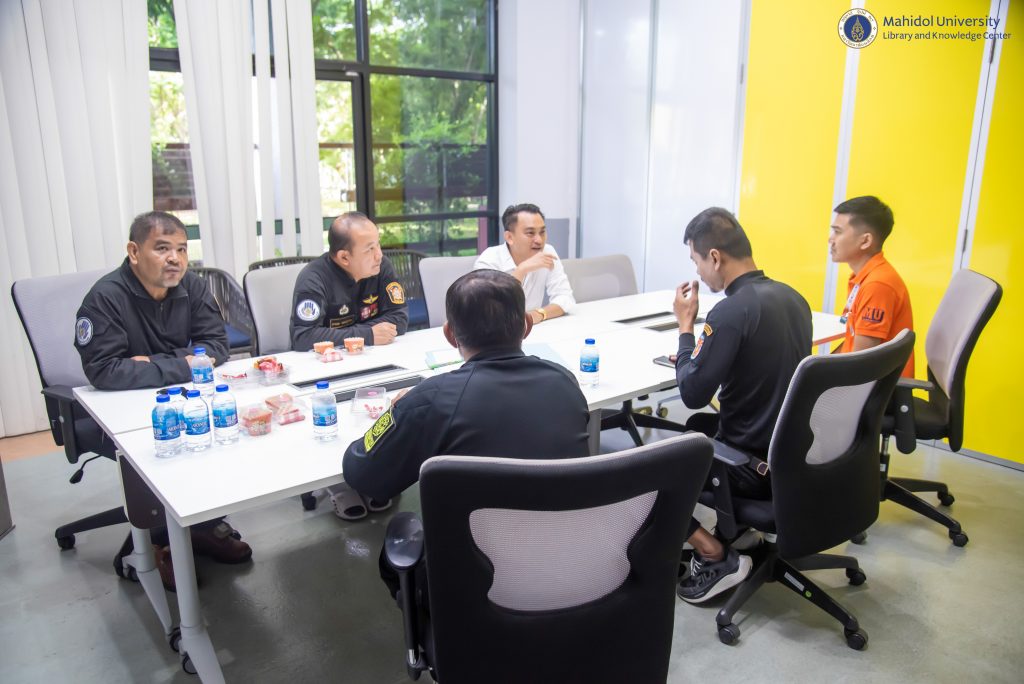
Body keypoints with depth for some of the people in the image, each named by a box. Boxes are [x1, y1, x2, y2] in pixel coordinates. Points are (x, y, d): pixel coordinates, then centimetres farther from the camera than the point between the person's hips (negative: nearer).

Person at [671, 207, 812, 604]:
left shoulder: (731, 311, -24)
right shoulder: (792, 297, 3)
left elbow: (693, 394, -20)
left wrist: (685, 326, -9)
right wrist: (700, 330, 9)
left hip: (756, 469, -8)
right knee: (699, 425, 31)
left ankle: (717, 556, 3)